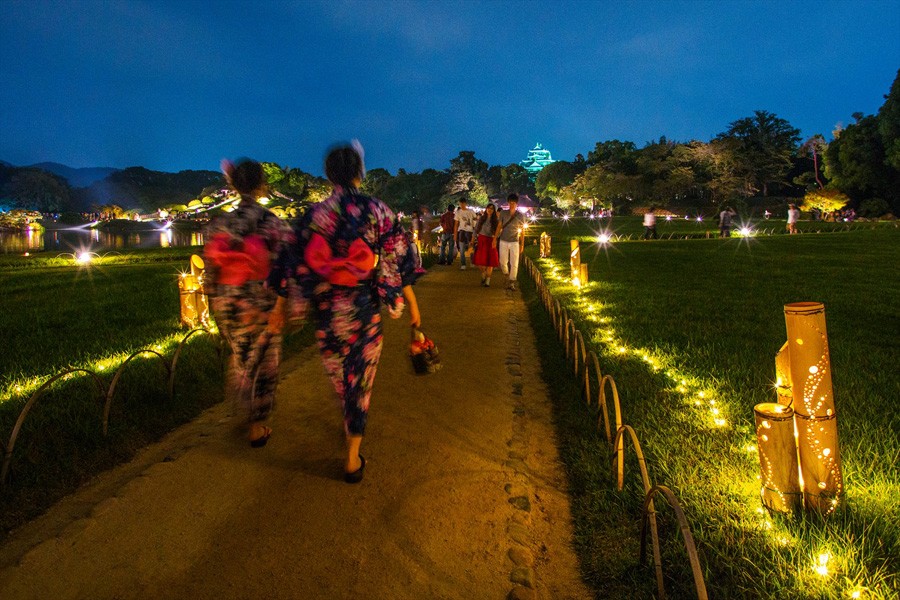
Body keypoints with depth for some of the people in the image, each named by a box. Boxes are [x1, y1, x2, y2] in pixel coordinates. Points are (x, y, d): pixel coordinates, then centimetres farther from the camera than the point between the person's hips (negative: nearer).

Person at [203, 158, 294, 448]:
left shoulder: (219, 223, -2)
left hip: (226, 304, 3)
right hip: (262, 305, -3)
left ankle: (245, 406, 42)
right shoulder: (274, 223, -11)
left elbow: (210, 267, 1)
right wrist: (279, 308, -14)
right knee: (262, 364, 10)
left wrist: (215, 300, 12)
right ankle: (257, 427, 18)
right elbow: (282, 268, -17)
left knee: (240, 356, 25)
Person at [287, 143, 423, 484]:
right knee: (360, 377, 11)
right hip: (365, 311, -1)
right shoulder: (378, 211, -7)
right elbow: (400, 262, -7)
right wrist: (412, 304, 2)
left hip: (327, 311, 1)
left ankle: (352, 427, 46)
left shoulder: (314, 214, -5)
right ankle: (353, 457, 14)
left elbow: (298, 266, -2)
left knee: (339, 375, 22)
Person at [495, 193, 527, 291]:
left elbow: (522, 231, 4)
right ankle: (507, 276, 31)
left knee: (514, 264, -2)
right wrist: (494, 239, 2)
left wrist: (522, 244, 3)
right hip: (503, 241, 1)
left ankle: (511, 283, 7)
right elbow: (499, 226, 6)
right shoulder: (503, 213, -1)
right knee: (503, 262, 5)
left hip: (514, 242, -1)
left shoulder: (521, 216, -3)